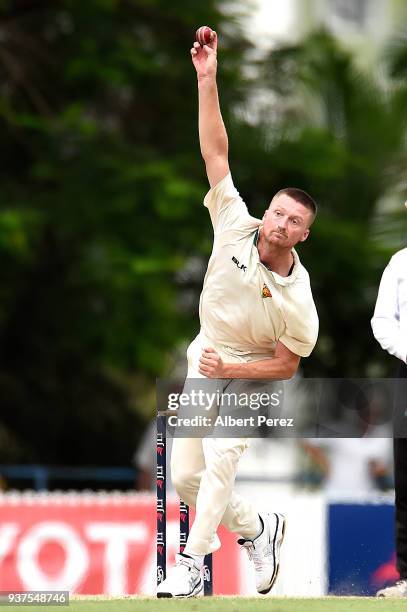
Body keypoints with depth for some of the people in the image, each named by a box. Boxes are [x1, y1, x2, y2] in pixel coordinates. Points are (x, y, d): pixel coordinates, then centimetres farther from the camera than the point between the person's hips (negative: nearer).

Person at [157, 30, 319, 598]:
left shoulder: (297, 299, -22)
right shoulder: (236, 225, -15)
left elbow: (287, 364, -12)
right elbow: (216, 153, -17)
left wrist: (230, 371, -23)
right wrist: (207, 81, -25)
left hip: (250, 379, -5)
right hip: (203, 366, 5)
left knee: (219, 459, -25)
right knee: (186, 477, 3)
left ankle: (193, 562, -18)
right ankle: (257, 527, 26)